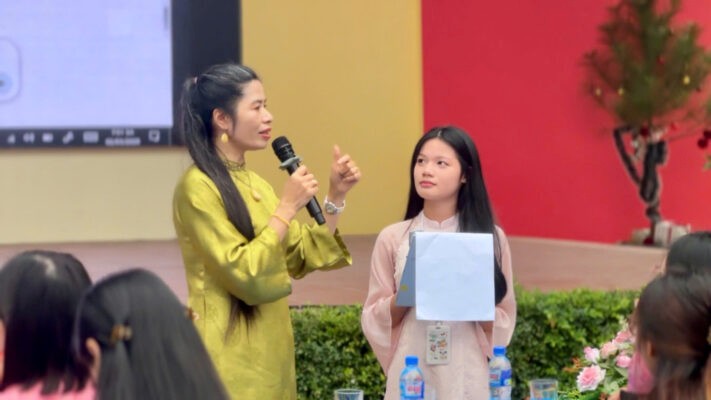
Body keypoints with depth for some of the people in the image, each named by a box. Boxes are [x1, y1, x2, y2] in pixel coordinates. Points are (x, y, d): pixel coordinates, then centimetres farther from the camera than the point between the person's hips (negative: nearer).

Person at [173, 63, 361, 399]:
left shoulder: (253, 183, 12)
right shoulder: (198, 187, -13)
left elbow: (303, 259, 13)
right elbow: (243, 274, -20)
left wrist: (335, 197, 5)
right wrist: (287, 207, -17)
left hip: (268, 352, 8)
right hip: (230, 359, -8)